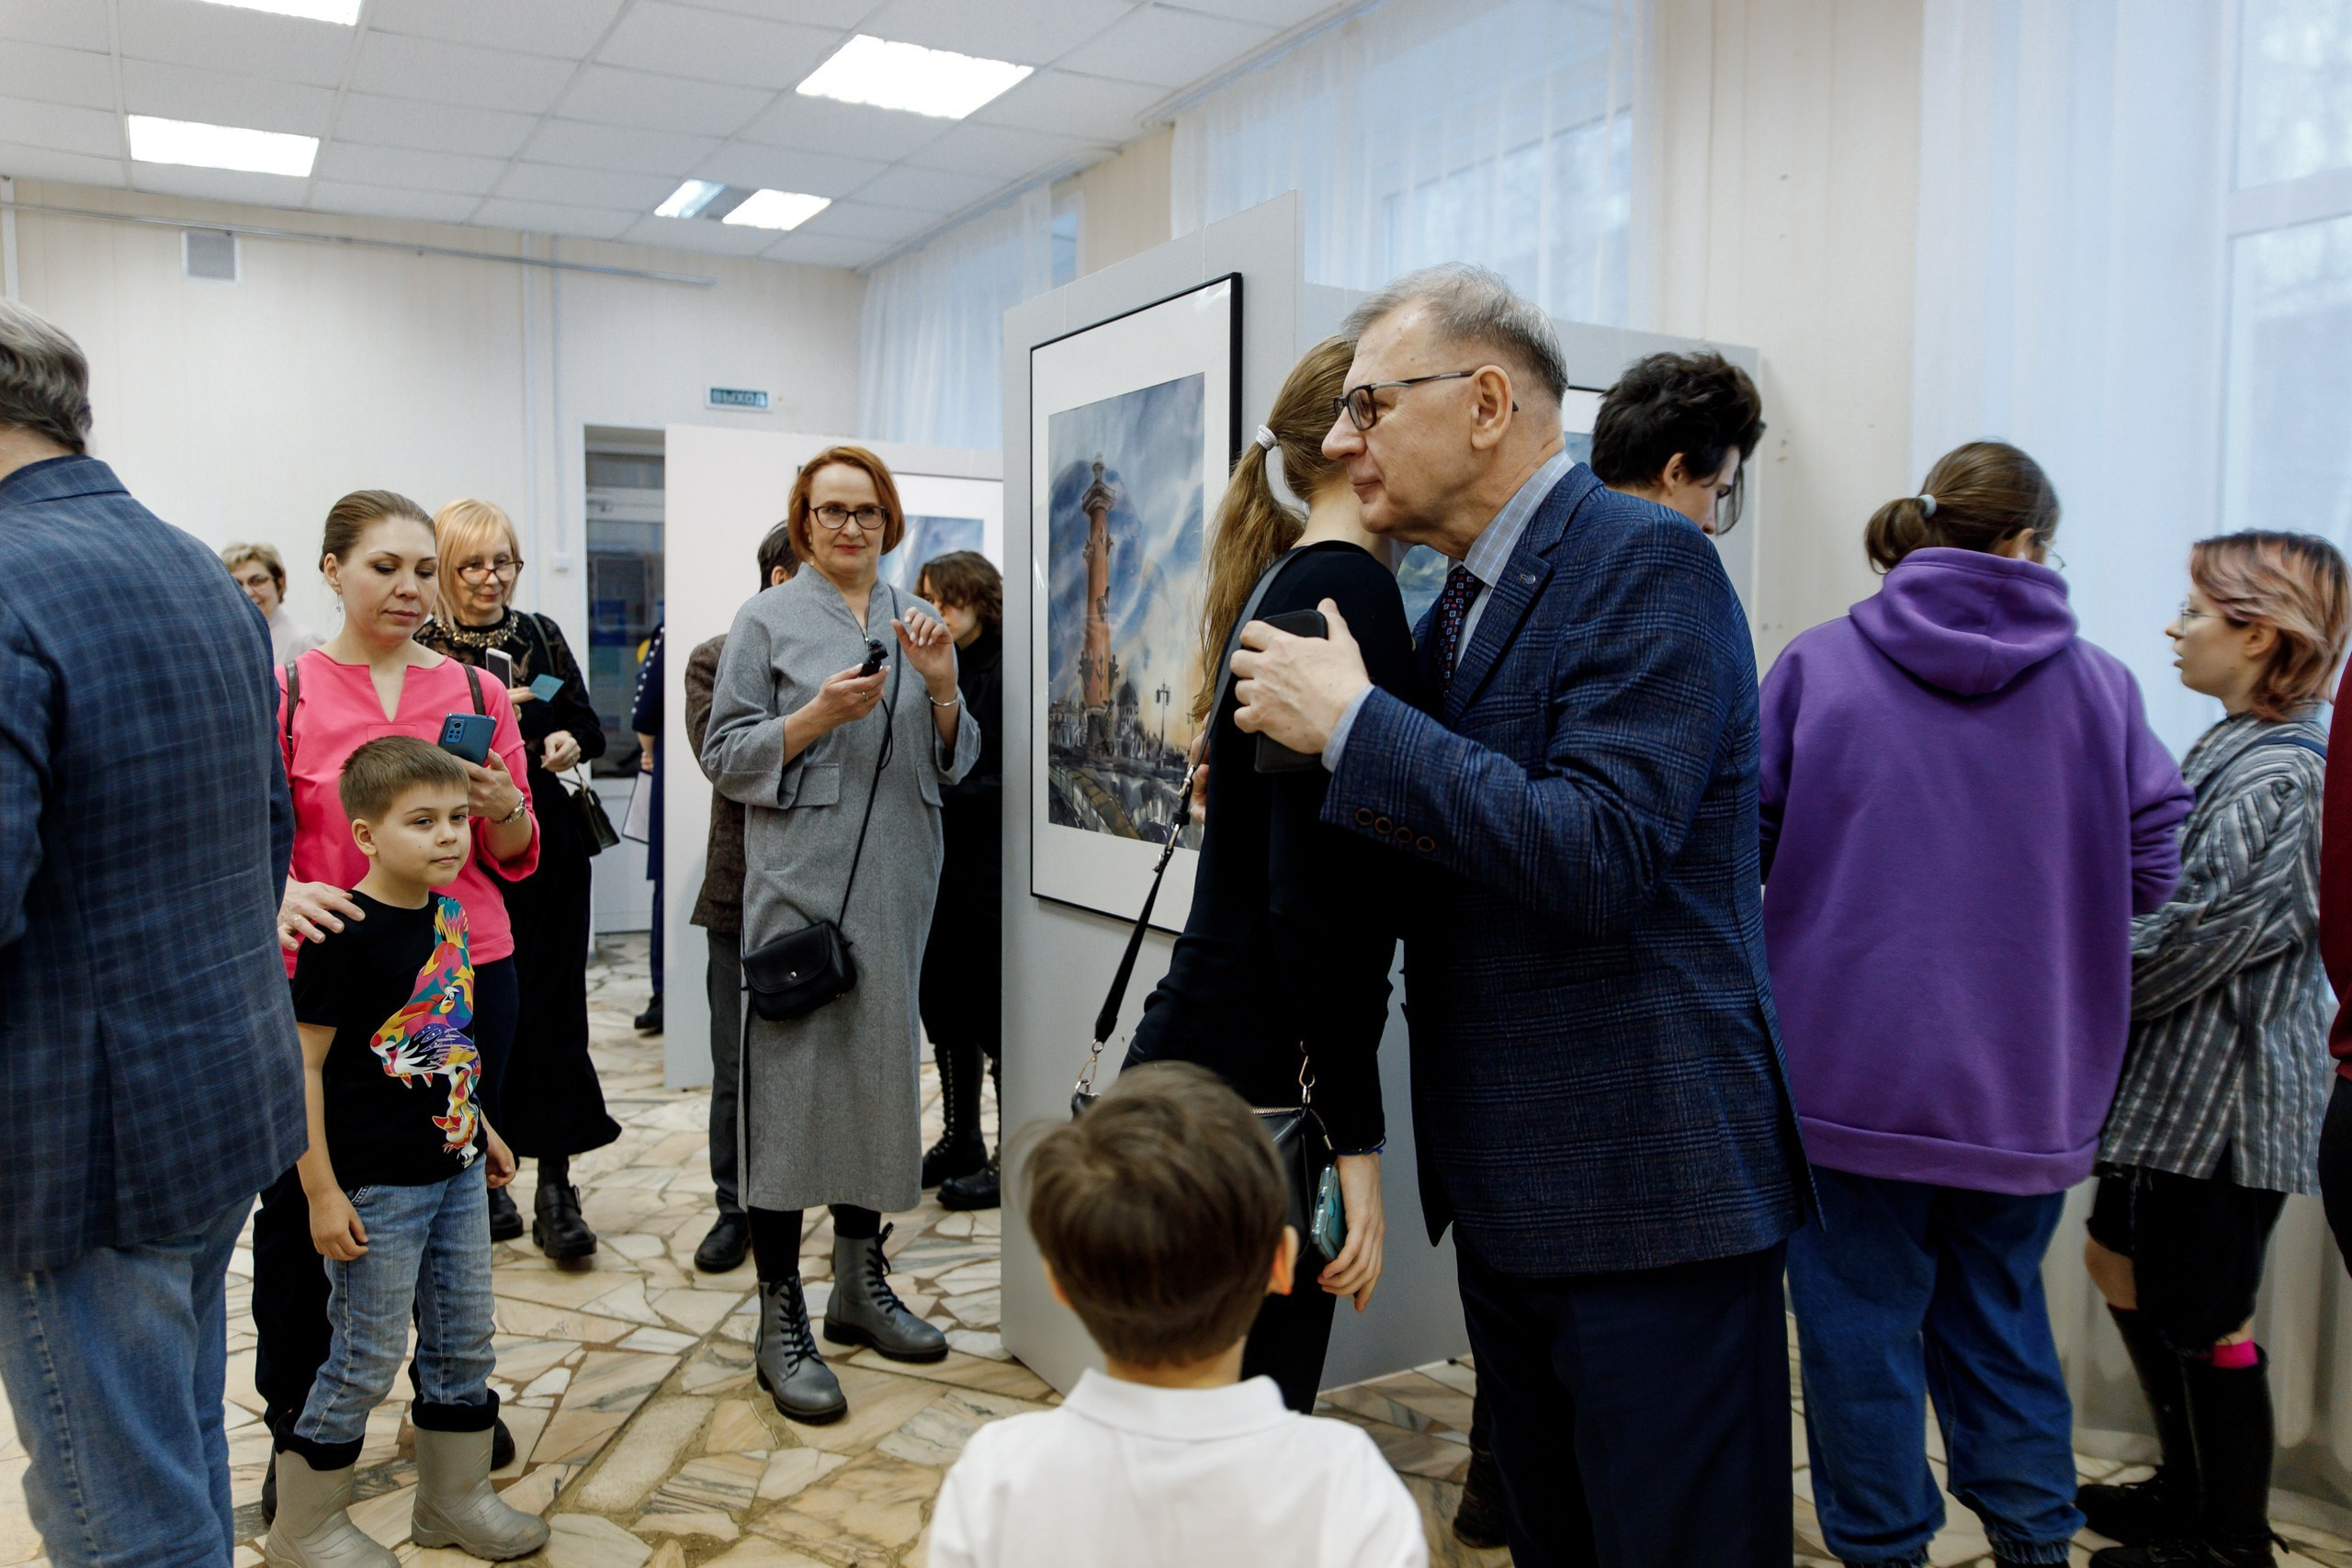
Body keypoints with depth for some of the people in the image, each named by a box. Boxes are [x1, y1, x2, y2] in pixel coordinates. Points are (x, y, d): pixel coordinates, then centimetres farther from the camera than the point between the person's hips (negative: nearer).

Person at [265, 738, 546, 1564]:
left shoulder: (448, 915, 4)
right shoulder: (344, 934, -19)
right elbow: (303, 1064, -17)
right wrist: (321, 1192, -17)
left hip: (456, 1172, 7)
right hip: (375, 1186, -7)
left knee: (464, 1342, 15)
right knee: (366, 1358, 5)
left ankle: (455, 1500, 33)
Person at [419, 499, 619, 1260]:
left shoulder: (542, 636, 9)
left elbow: (590, 725, 13)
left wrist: (571, 742, -8)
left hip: (549, 850, 2)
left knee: (551, 1010, 0)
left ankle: (555, 1184, 5)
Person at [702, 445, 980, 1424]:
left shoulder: (917, 625, 14)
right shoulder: (766, 621, 2)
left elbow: (955, 765, 12)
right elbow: (724, 756, -2)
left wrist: (940, 687, -5)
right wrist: (816, 716, -16)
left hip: (898, 886, 5)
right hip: (801, 885, -5)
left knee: (882, 1069, 11)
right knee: (792, 1080, -5)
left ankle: (860, 1282, 26)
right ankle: (780, 1320, 5)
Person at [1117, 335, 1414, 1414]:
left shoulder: (1284, 584, 15)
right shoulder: (1348, 587, -13)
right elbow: (1317, 888, -21)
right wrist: (1353, 1137, -18)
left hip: (1206, 1046, 9)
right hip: (1249, 1079, -9)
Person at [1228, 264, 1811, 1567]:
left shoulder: (1647, 564, -14)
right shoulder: (1457, 604, 13)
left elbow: (1596, 858, -26)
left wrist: (1352, 723, -21)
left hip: (1646, 1188, -9)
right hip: (1507, 1190, 9)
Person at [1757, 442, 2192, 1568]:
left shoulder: (1816, 664, -5)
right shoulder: (2099, 684, -1)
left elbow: (1747, 842, -3)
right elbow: (2151, 869, -1)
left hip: (1848, 1066, -2)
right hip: (2025, 1083, 3)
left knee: (1861, 1312, 11)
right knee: (1999, 1306, 21)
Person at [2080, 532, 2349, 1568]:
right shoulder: (2237, 750, 10)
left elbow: (2187, 945, -21)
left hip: (2221, 1095, -10)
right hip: (2183, 1084, 10)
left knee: (2204, 1325, 4)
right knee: (2120, 1261, 19)